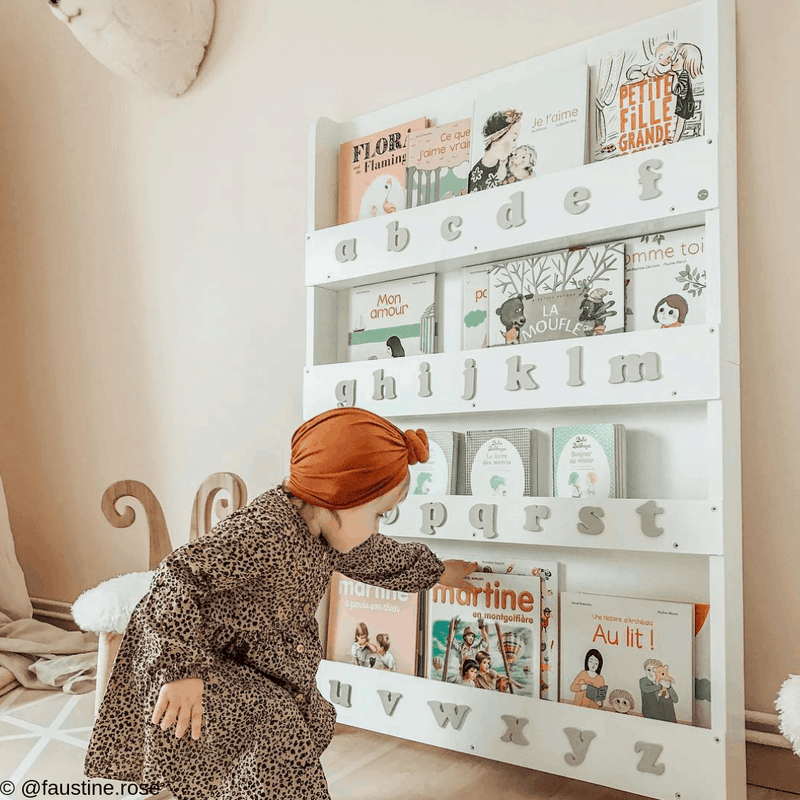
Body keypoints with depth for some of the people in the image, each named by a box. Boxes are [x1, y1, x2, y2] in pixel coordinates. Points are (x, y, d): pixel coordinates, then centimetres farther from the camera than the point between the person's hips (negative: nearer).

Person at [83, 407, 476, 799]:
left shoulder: (326, 529, -4)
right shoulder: (264, 532, -34)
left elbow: (378, 556, 16)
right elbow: (177, 576, -38)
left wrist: (437, 571, 28)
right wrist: (183, 671, -41)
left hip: (263, 662, 10)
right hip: (208, 661, -9)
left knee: (313, 723, 17)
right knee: (280, 736, -23)